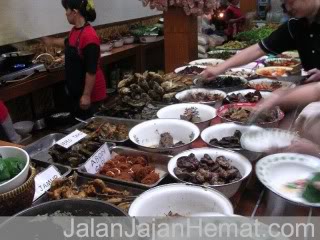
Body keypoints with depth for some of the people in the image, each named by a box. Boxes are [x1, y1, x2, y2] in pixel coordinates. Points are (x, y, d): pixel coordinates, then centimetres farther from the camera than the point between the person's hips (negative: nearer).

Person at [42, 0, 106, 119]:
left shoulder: (89, 36, -25)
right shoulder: (75, 31, 3)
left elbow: (91, 70, -25)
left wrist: (86, 95, -22)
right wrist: (50, 41, 38)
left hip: (90, 92, -9)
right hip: (76, 89, 9)